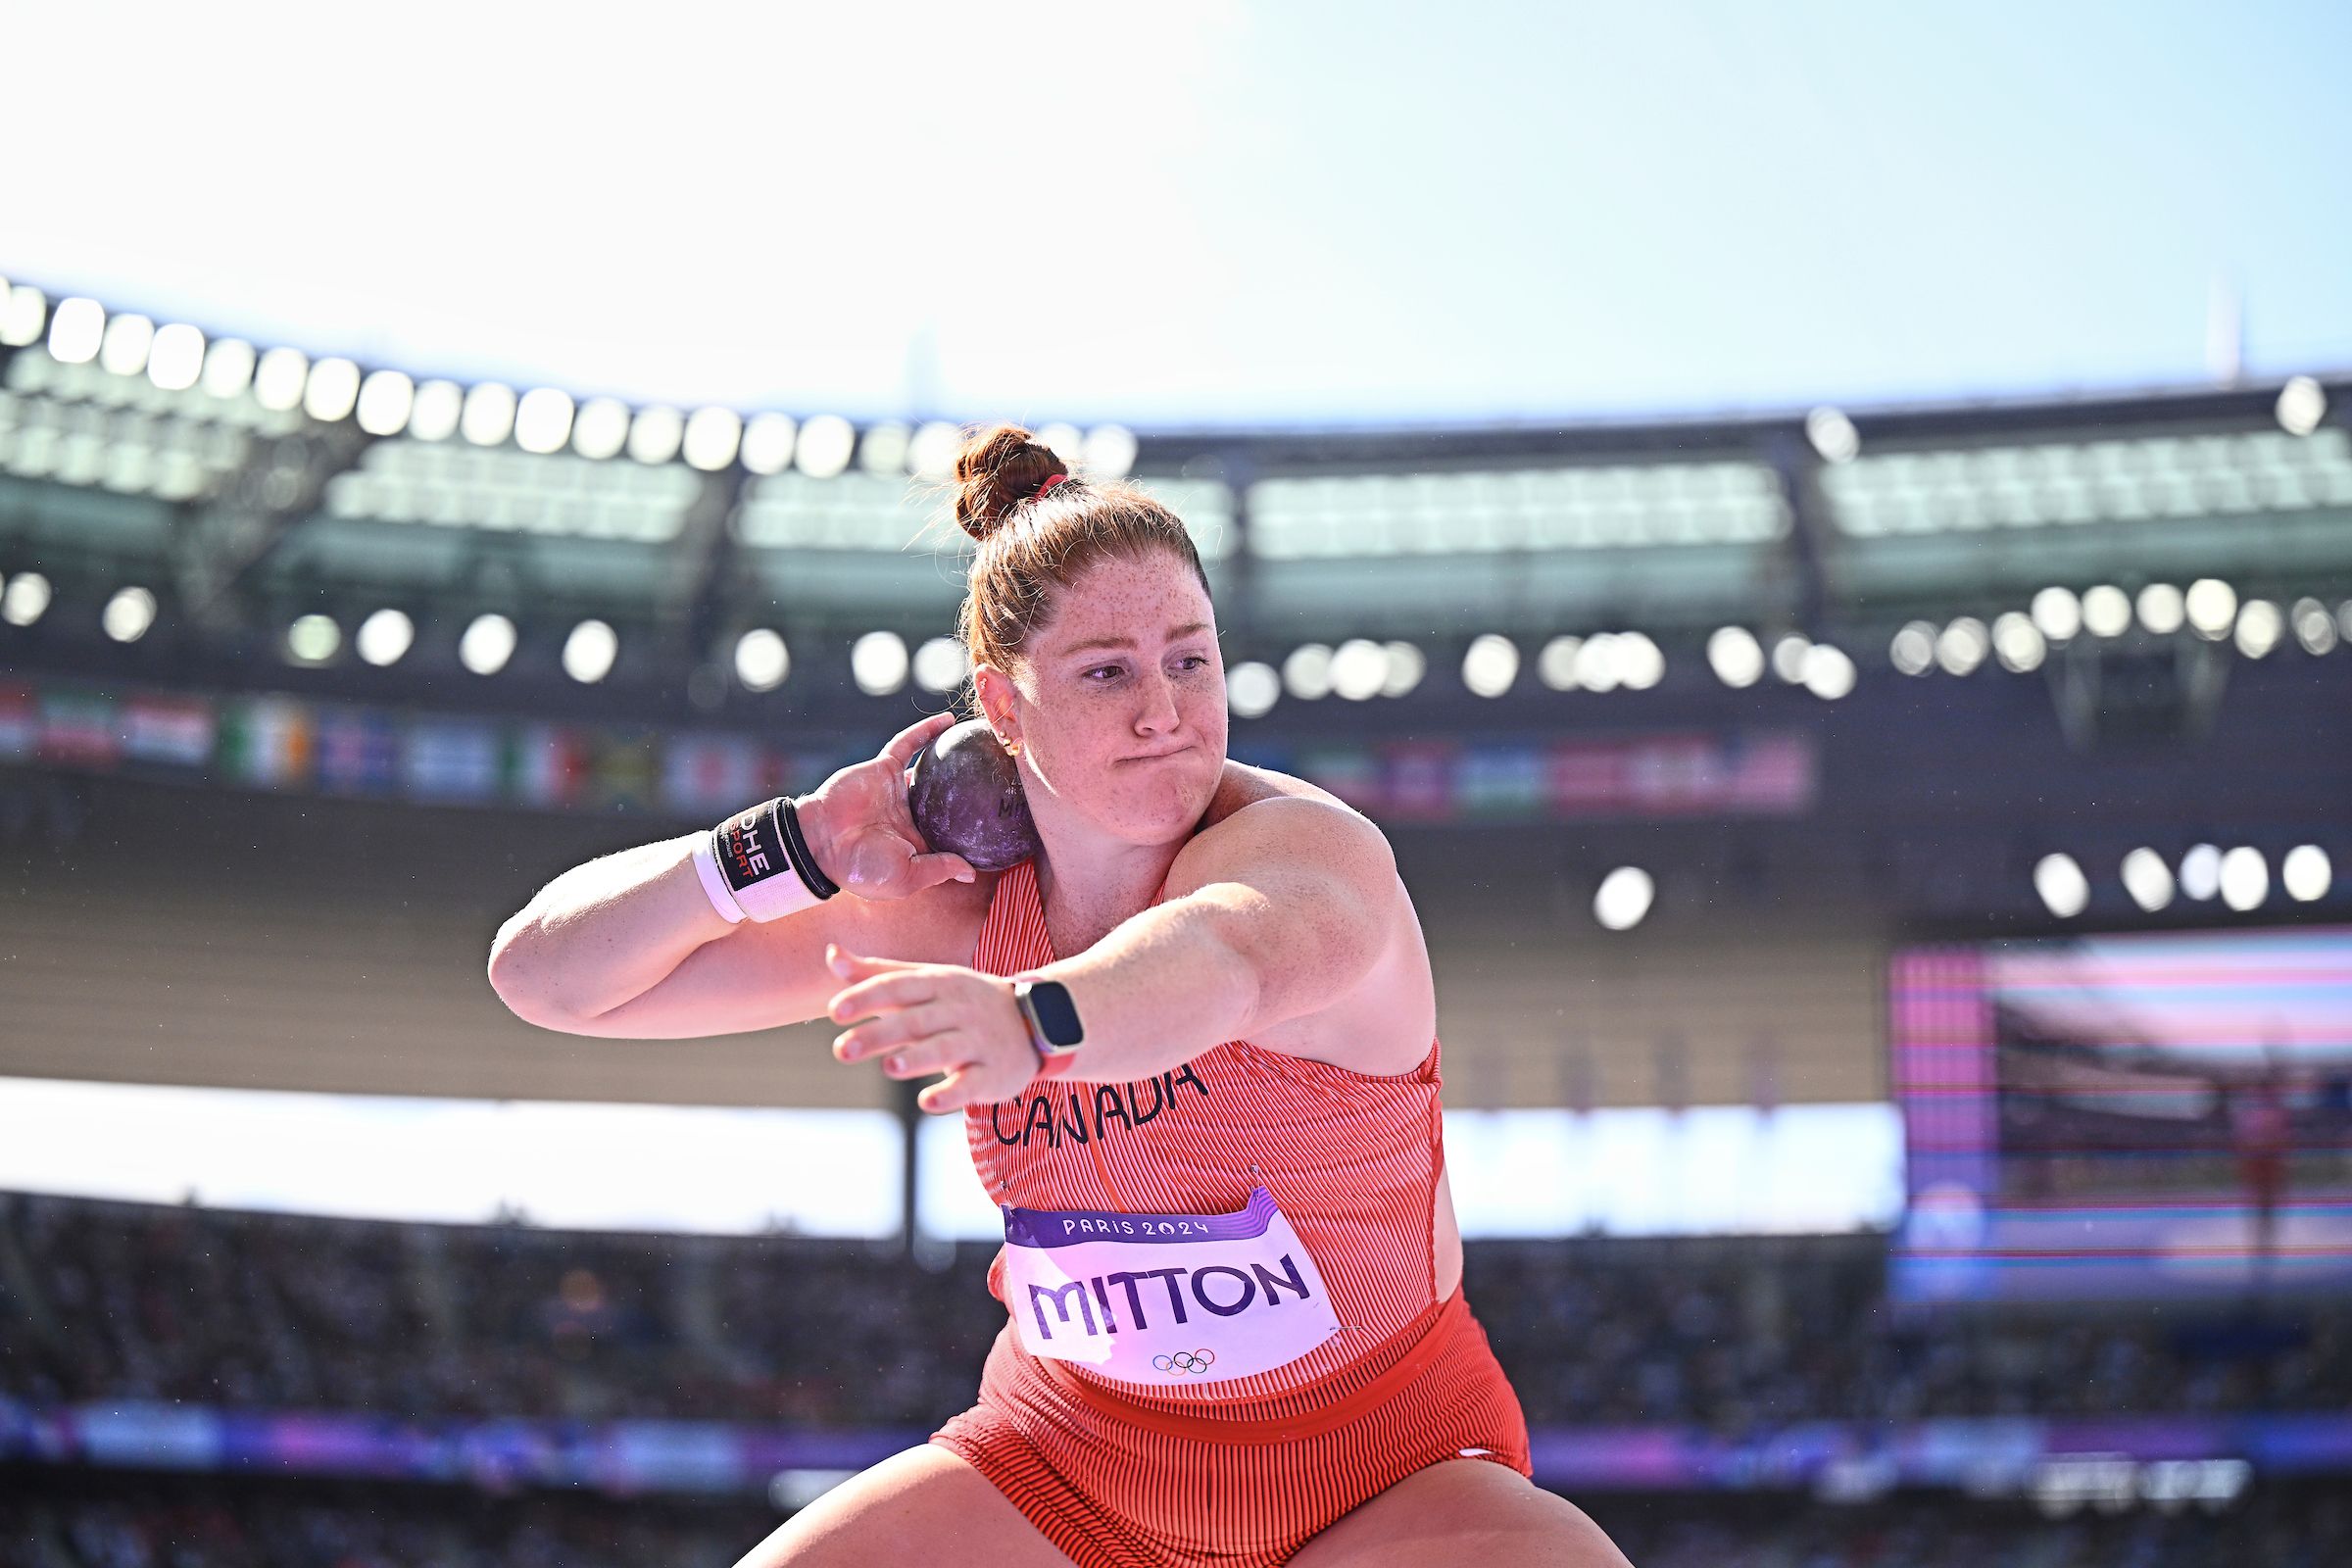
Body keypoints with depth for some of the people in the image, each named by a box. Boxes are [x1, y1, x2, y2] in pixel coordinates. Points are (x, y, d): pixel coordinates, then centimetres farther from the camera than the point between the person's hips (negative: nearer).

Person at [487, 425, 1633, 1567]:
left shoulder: (1314, 848, -21)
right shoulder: (951, 913, -7)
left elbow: (1223, 957, -49)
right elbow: (550, 977, -3)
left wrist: (1032, 1020, -69)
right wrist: (799, 846, -16)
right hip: (1066, 1463, 4)